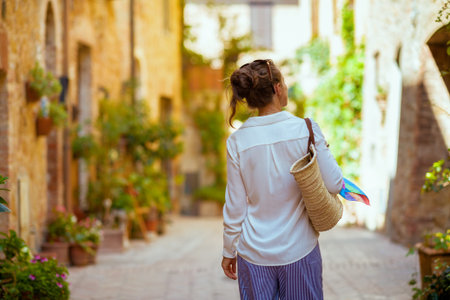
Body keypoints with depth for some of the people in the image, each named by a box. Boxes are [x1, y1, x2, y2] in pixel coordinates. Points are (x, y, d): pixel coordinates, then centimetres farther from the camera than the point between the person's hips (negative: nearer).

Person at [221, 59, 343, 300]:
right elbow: (333, 184, -6)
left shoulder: (237, 141, -5)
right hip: (300, 251, -1)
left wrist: (229, 251, 11)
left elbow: (235, 206, -1)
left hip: (254, 252, 1)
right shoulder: (306, 129, -10)